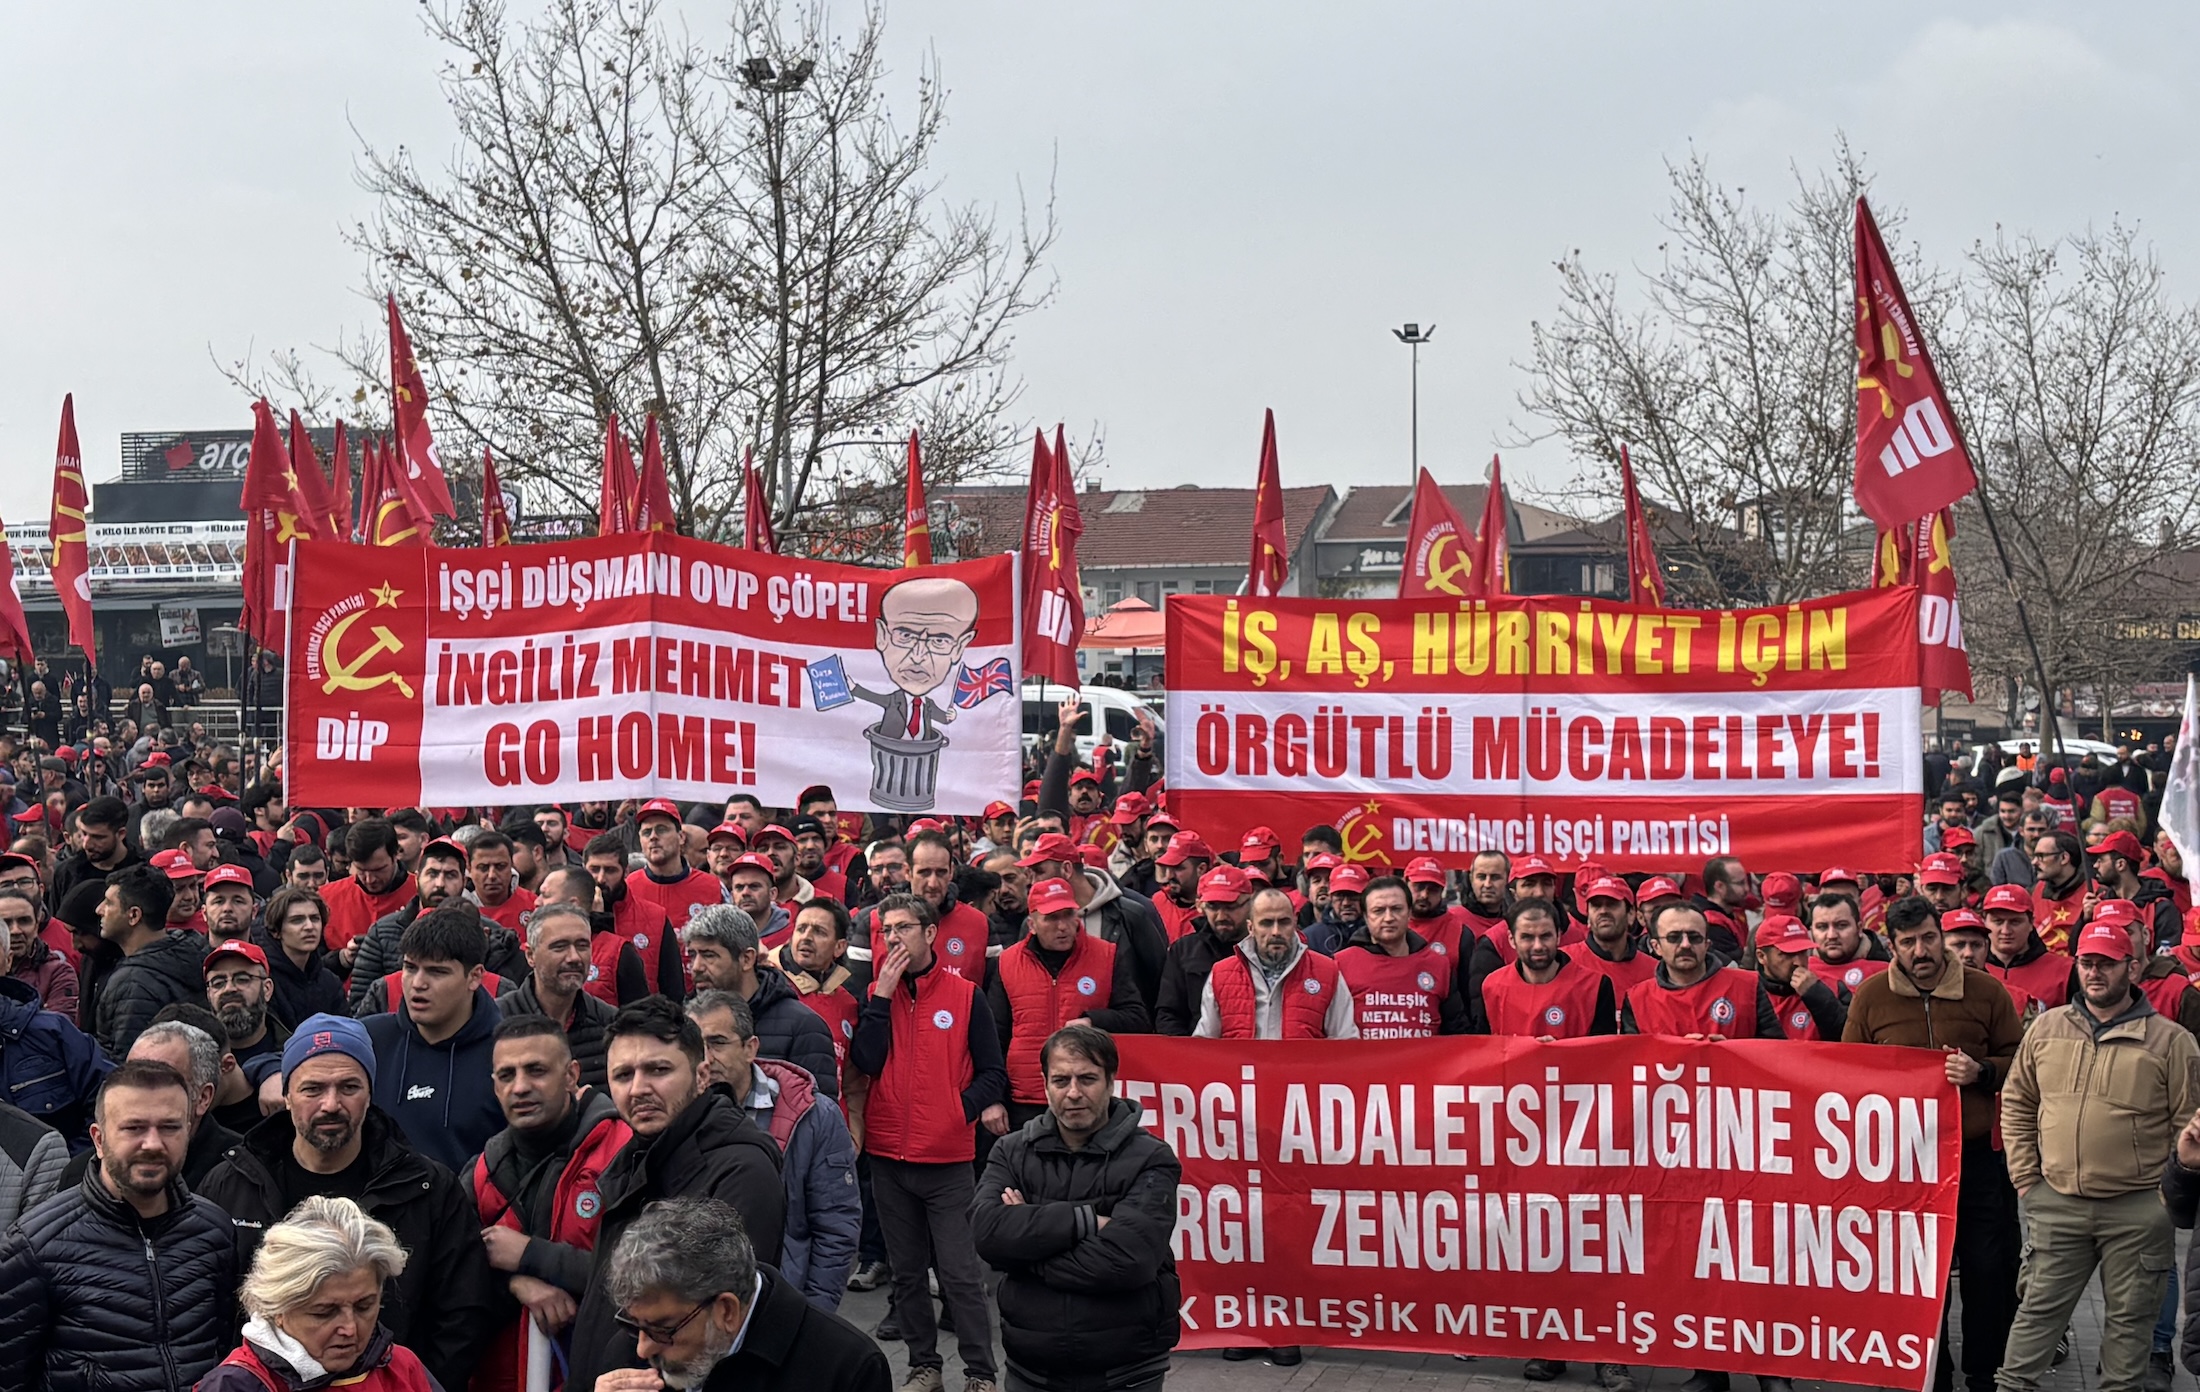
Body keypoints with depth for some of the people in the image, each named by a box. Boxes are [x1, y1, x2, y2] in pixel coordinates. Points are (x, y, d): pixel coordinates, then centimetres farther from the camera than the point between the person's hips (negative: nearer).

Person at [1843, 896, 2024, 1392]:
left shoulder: (1986, 990, -1)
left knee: (1988, 1269, 3)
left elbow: (2019, 1060, 6)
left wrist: (1982, 1072, -12)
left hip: (1978, 1152, 0)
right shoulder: (1871, 996, 0)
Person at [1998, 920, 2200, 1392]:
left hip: (2137, 1211, -2)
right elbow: (2016, 1105, 13)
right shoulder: (2047, 1028, 5)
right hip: (2057, 1203, 2)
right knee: (2040, 1309, 7)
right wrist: (2026, 1177, 7)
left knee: (2129, 1318, 10)